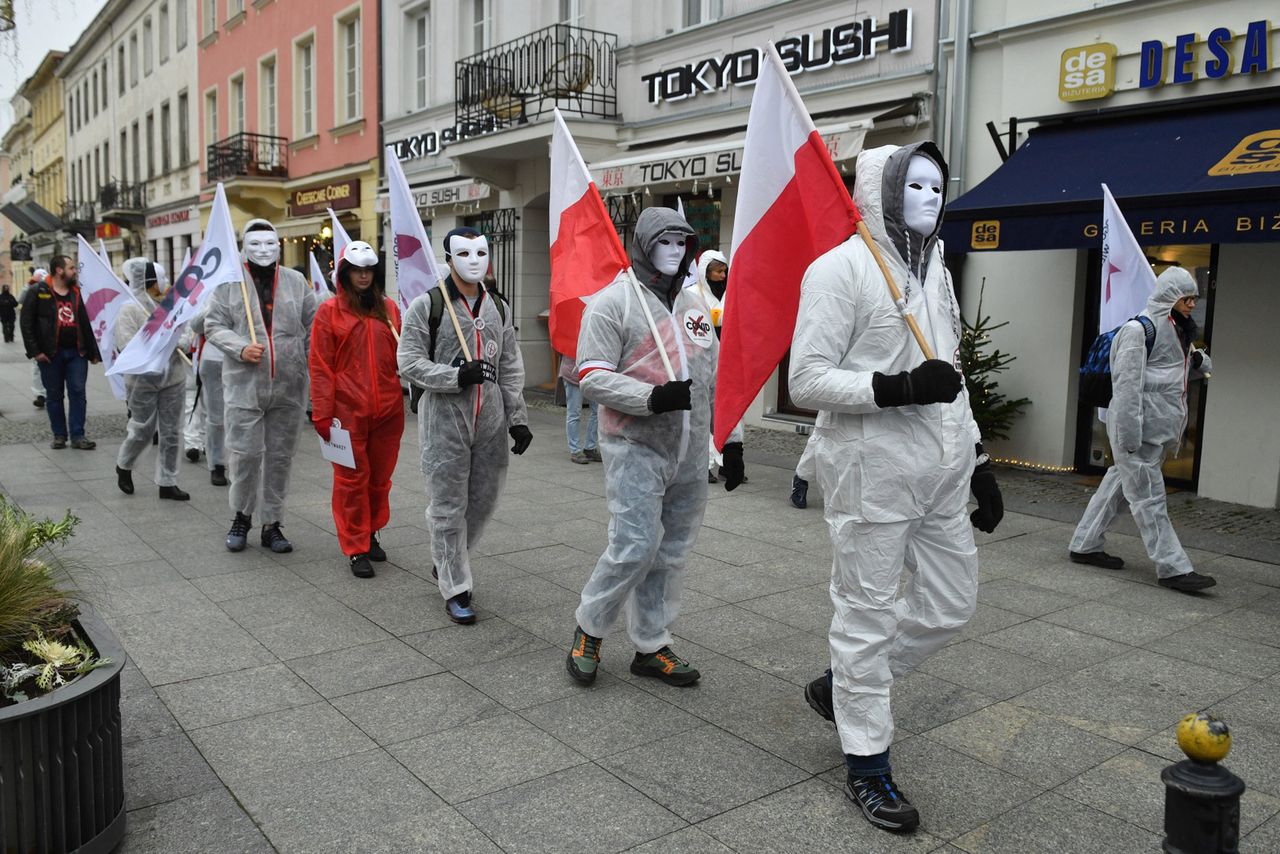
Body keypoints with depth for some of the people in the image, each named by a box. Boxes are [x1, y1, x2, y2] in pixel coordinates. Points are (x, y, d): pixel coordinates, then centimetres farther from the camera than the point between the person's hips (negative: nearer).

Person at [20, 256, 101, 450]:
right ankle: (59, 435, 16)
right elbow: (26, 322, -4)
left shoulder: (76, 293, 11)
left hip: (76, 352, 3)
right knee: (54, 396, 6)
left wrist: (93, 352, 10)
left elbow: (85, 323, 13)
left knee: (78, 393, -1)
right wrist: (35, 351, -11)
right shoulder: (37, 292, -2)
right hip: (50, 353, -3)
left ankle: (77, 436, 2)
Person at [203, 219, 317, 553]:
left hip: (288, 386, 2)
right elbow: (214, 326, 2)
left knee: (280, 456, 8)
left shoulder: (297, 281, 8)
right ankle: (242, 515, 23)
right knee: (245, 453, 0)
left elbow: (313, 324, 10)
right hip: (244, 384, -2)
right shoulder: (230, 282, 3)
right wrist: (240, 349, -15)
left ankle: (272, 524, 20)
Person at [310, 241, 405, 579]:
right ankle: (356, 548, 14)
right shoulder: (329, 311, 0)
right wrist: (323, 414, -7)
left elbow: (400, 356, 13)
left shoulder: (388, 308, 10)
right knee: (352, 479, 4)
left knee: (380, 477, 13)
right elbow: (321, 367, -2)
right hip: (348, 411, -3)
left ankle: (371, 534, 31)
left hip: (387, 410, 3)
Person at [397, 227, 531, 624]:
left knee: (483, 500, 12)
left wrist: (518, 419, 8)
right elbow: (410, 362, -7)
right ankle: (456, 588, 13)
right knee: (448, 508, 1)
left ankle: (447, 564, 35)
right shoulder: (426, 305, -3)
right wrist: (457, 376, -20)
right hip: (445, 418, -5)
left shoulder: (497, 308, 12)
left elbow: (511, 369, 13)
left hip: (491, 420, 5)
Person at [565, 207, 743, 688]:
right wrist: (653, 398, -25)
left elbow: (716, 377, 18)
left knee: (671, 553, 9)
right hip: (636, 449, -6)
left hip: (691, 454, 6)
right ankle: (588, 630, 13)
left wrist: (731, 441, 13)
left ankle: (652, 647, 22)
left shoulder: (694, 304, 15)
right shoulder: (613, 301, -5)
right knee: (635, 547, -11)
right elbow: (592, 378, -12)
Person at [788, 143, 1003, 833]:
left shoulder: (935, 271, 16)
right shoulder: (841, 268, -9)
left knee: (951, 603, 15)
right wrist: (898, 388, -25)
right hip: (871, 470, -8)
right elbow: (807, 381, -15)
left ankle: (842, 688, 34)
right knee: (868, 614, 3)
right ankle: (867, 765, 21)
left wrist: (978, 462, 19)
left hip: (940, 470, 8)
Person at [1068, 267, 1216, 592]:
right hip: (1139, 427, -10)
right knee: (1149, 495, -4)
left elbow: (1183, 371, 28)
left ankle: (1085, 546, 23)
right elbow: (1127, 382, -17)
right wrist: (1129, 432, -21)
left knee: (1118, 484, 14)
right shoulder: (1139, 328, -12)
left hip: (1157, 429, 10)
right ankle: (1173, 568, 0)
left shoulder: (1176, 330, 17)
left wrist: (1198, 361, 3)